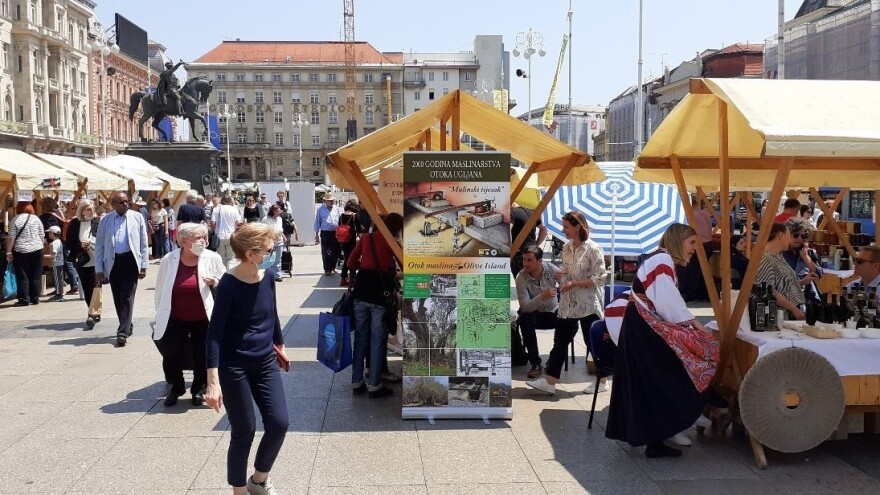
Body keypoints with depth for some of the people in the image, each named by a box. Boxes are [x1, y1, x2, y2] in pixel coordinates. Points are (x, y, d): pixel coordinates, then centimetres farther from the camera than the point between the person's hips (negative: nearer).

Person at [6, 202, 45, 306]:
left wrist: (8, 252, -4)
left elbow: (11, 238, -7)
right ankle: (35, 298, 11)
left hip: (20, 251, -2)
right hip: (37, 250, 3)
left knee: (22, 277, 2)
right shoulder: (36, 218, 5)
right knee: (36, 276, 8)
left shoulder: (15, 220, -4)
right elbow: (42, 236, 6)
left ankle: (24, 300, 2)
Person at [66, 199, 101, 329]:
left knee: (94, 289, -7)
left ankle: (92, 315, -7)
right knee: (87, 290, 11)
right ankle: (95, 313, 25)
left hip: (96, 261, -3)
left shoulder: (98, 222, -3)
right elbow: (69, 244, 3)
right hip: (82, 263, 3)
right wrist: (81, 245, -13)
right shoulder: (74, 224, 3)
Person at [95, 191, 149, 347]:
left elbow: (143, 243, 3)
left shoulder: (137, 217, 3)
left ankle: (123, 333, -8)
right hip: (113, 262, 2)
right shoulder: (105, 220, 6)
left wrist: (143, 266, -1)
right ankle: (126, 327, 26)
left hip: (130, 261, -2)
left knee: (127, 297, -8)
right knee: (117, 298, 10)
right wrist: (99, 269, 3)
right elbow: (99, 246, 7)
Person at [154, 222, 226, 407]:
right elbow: (160, 290, 4)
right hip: (175, 319, 0)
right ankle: (175, 388, 29)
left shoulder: (212, 258, -8)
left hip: (203, 319, 0)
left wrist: (215, 282, -18)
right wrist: (159, 315, 8)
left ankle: (198, 389, 31)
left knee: (202, 357, 4)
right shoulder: (169, 259, -7)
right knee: (171, 357, 0)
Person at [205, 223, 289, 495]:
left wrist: (279, 345, 28)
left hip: (265, 362, 6)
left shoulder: (268, 275, -3)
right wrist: (213, 381, -27)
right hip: (234, 366, -6)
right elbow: (214, 333, -21)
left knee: (279, 423, 2)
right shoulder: (229, 284, -20)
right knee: (244, 431, 2)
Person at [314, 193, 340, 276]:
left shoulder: (335, 209, 10)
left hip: (335, 233, 4)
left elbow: (339, 221, 15)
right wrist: (317, 234, 1)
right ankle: (327, 269, 5)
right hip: (325, 233, -4)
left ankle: (333, 267, 27)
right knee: (326, 253, -3)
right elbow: (317, 222, 2)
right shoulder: (321, 209, -1)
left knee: (335, 252, 10)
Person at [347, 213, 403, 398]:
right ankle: (374, 386, 10)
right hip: (379, 293, -4)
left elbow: (351, 263, 12)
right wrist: (392, 273, 21)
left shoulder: (366, 238, 11)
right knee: (377, 341, 5)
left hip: (361, 291, 4)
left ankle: (356, 383, 19)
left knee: (360, 338, 13)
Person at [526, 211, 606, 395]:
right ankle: (549, 382, 5)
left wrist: (573, 284, -19)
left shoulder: (593, 249, -13)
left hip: (588, 304, -7)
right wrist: (561, 276, -2)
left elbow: (599, 278, -16)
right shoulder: (566, 248, 8)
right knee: (560, 341, 4)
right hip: (568, 303, 7)